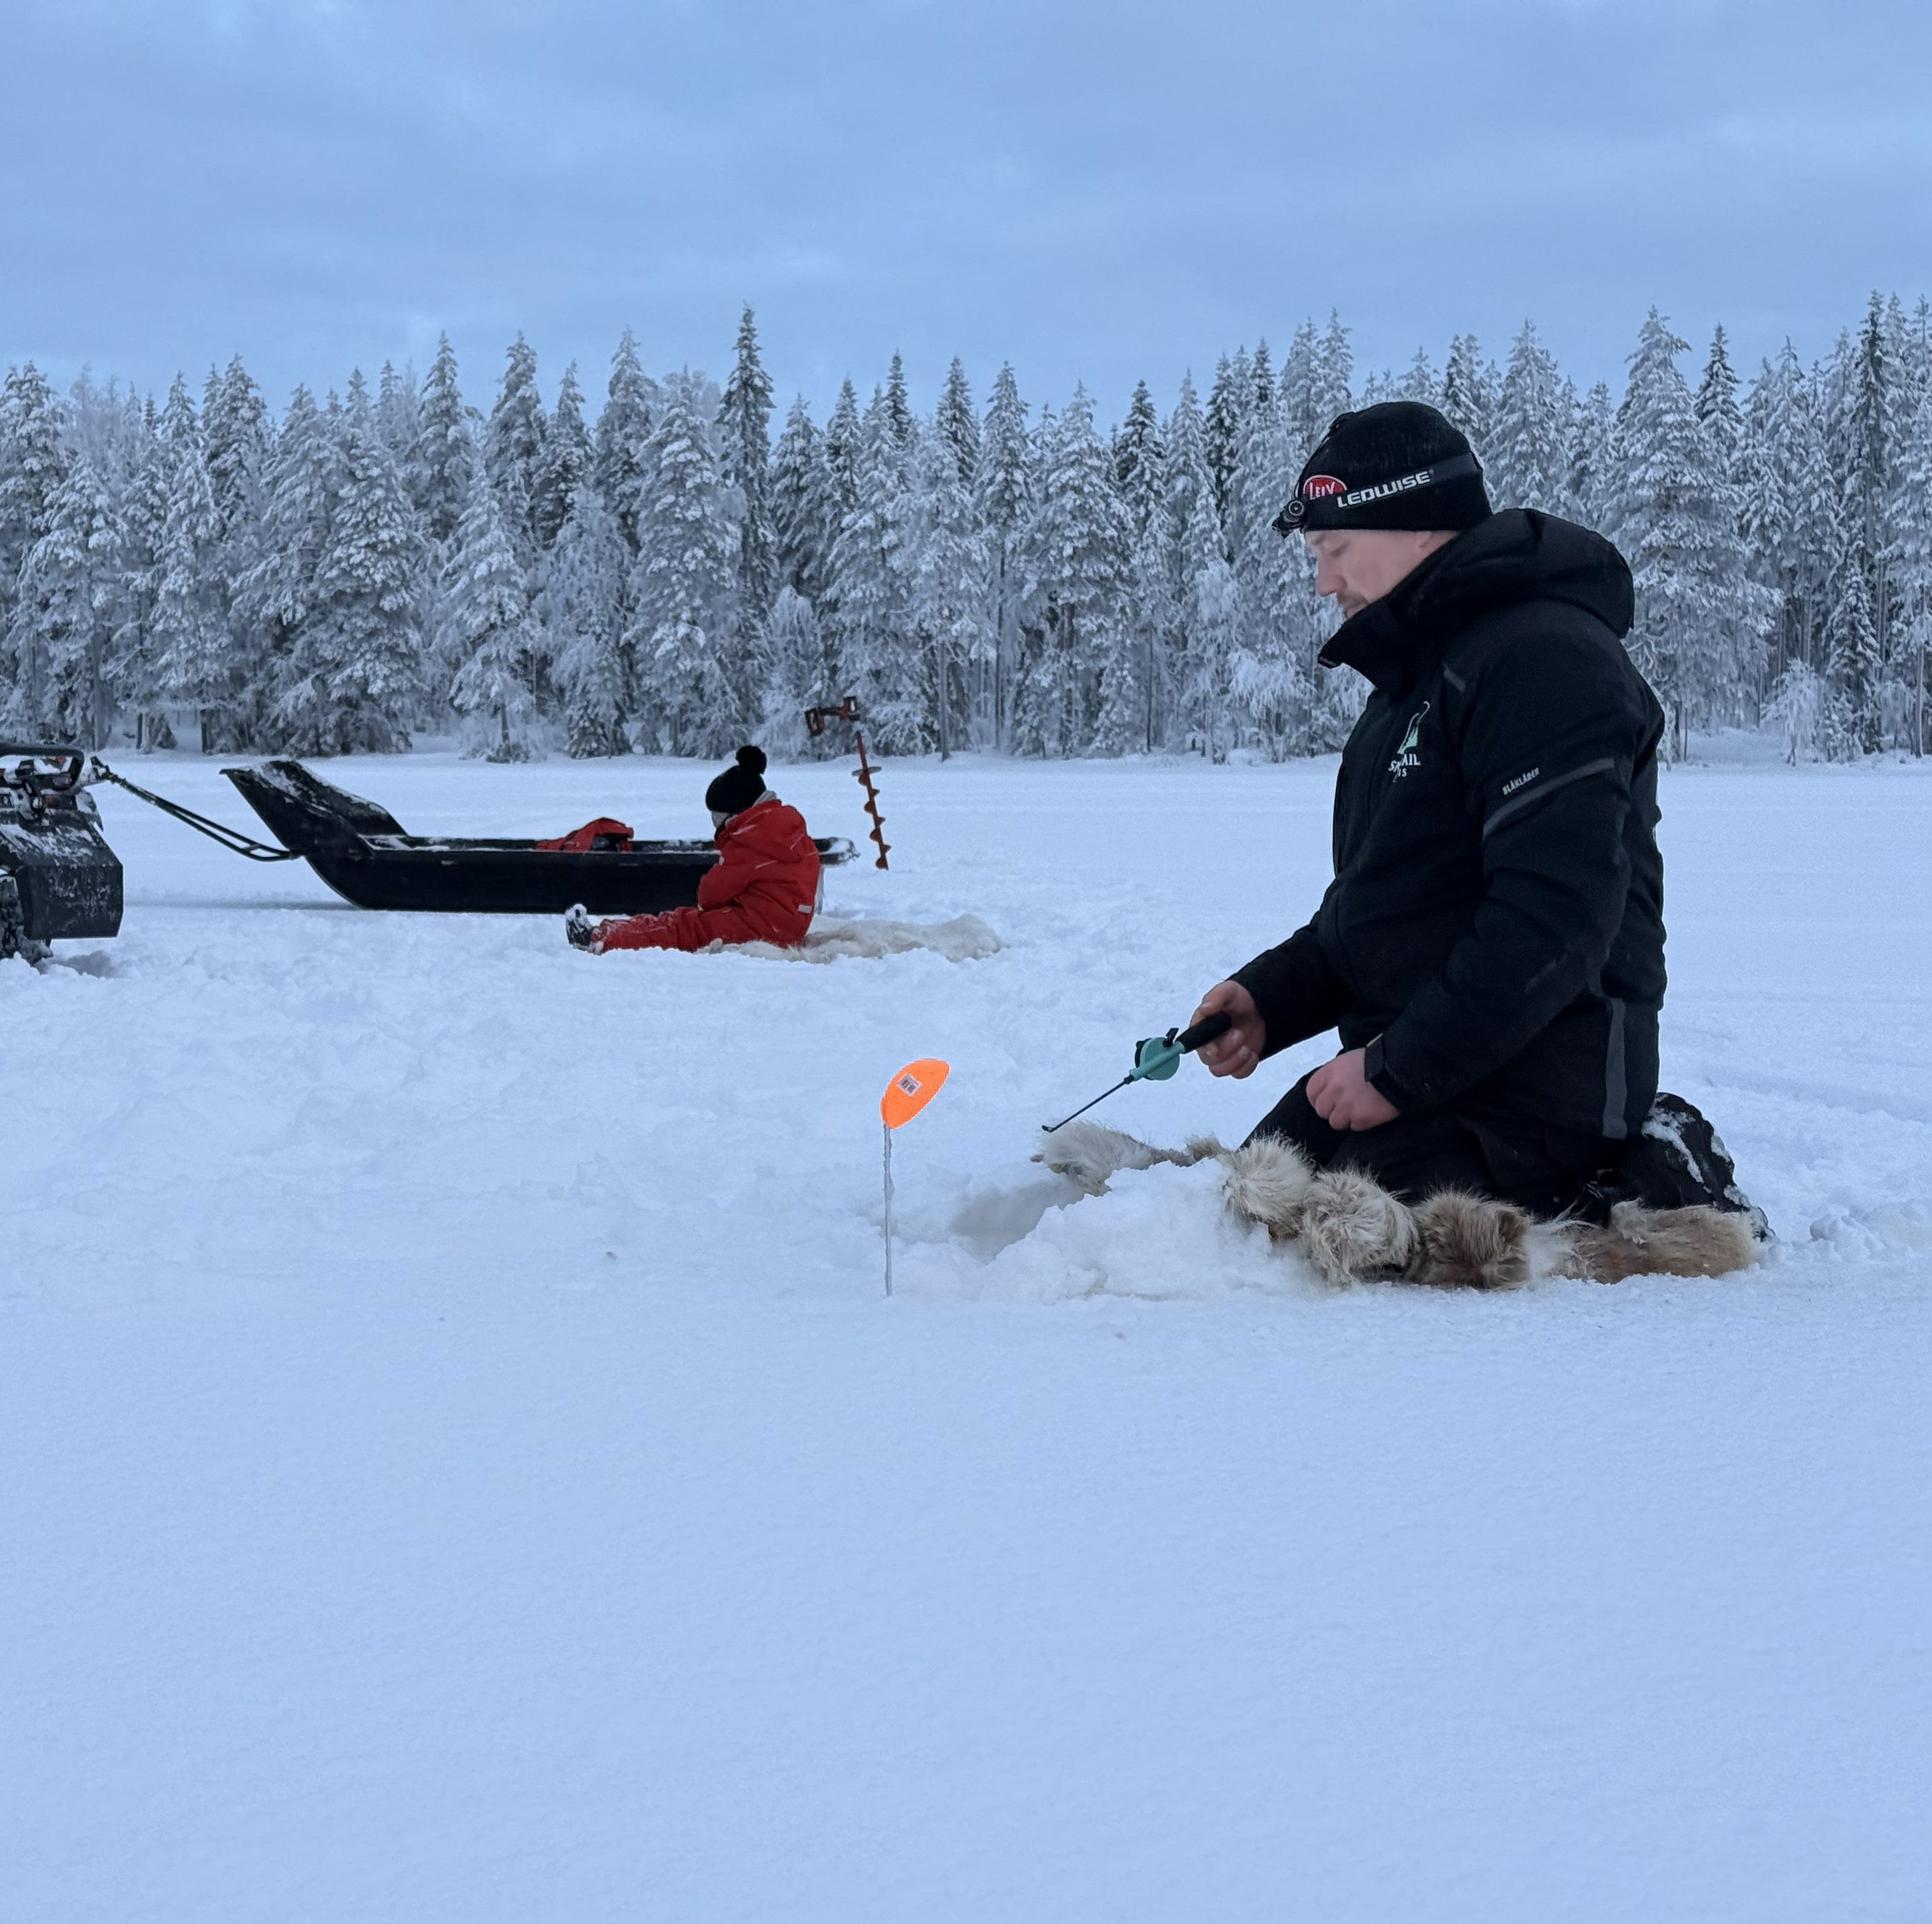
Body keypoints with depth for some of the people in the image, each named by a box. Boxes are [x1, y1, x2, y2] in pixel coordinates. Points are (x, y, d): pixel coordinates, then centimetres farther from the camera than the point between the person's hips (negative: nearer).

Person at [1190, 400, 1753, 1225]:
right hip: (1410, 1064, 11)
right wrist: (1269, 997, 7)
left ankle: (1624, 1202, -5)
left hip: (1530, 1086, -11)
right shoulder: (1416, 674, 19)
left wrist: (1399, 1069, -22)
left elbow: (1555, 916, -25)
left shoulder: (1544, 658, -16)